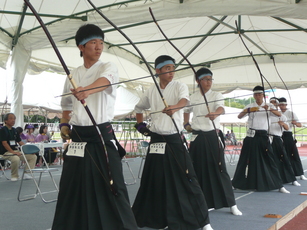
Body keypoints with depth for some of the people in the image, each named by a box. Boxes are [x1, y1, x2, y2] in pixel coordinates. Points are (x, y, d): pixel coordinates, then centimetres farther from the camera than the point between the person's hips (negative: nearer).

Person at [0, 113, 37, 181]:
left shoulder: (14, 130, 15)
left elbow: (20, 142, 17)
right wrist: (13, 152, -23)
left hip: (16, 151, 8)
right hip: (6, 152, -8)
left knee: (33, 156, -2)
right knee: (16, 159, -39)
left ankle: (27, 173, -3)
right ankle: (14, 176, -14)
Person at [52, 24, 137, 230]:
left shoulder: (108, 67, -2)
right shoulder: (73, 75, 11)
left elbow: (104, 81, -28)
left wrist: (87, 90, -48)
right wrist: (64, 124, 9)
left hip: (102, 135, -4)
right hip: (78, 137, 4)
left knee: (113, 186, -6)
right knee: (72, 187, 9)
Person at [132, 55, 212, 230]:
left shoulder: (179, 86, -2)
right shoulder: (151, 91, 9)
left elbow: (184, 100, -26)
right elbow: (139, 108, 27)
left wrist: (174, 107, -46)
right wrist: (140, 125, 15)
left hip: (175, 139, -3)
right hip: (156, 140, 3)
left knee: (187, 179, -7)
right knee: (153, 180, 10)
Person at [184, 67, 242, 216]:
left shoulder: (216, 95, -2)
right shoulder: (193, 98, 7)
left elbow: (221, 108, -25)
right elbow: (186, 110, 29)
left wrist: (216, 113, -46)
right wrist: (186, 124, 18)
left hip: (213, 136, -2)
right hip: (198, 137, 3)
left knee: (219, 169, -5)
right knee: (198, 170, 5)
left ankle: (231, 204, 3)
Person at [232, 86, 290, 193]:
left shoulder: (269, 106, 7)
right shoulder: (250, 106, 6)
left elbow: (279, 114, -11)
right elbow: (239, 116, -7)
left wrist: (269, 109, -29)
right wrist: (248, 110, -25)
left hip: (263, 136, 0)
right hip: (251, 136, 0)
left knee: (270, 160, 0)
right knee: (246, 160, 3)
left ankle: (280, 186, 6)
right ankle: (236, 184, 13)